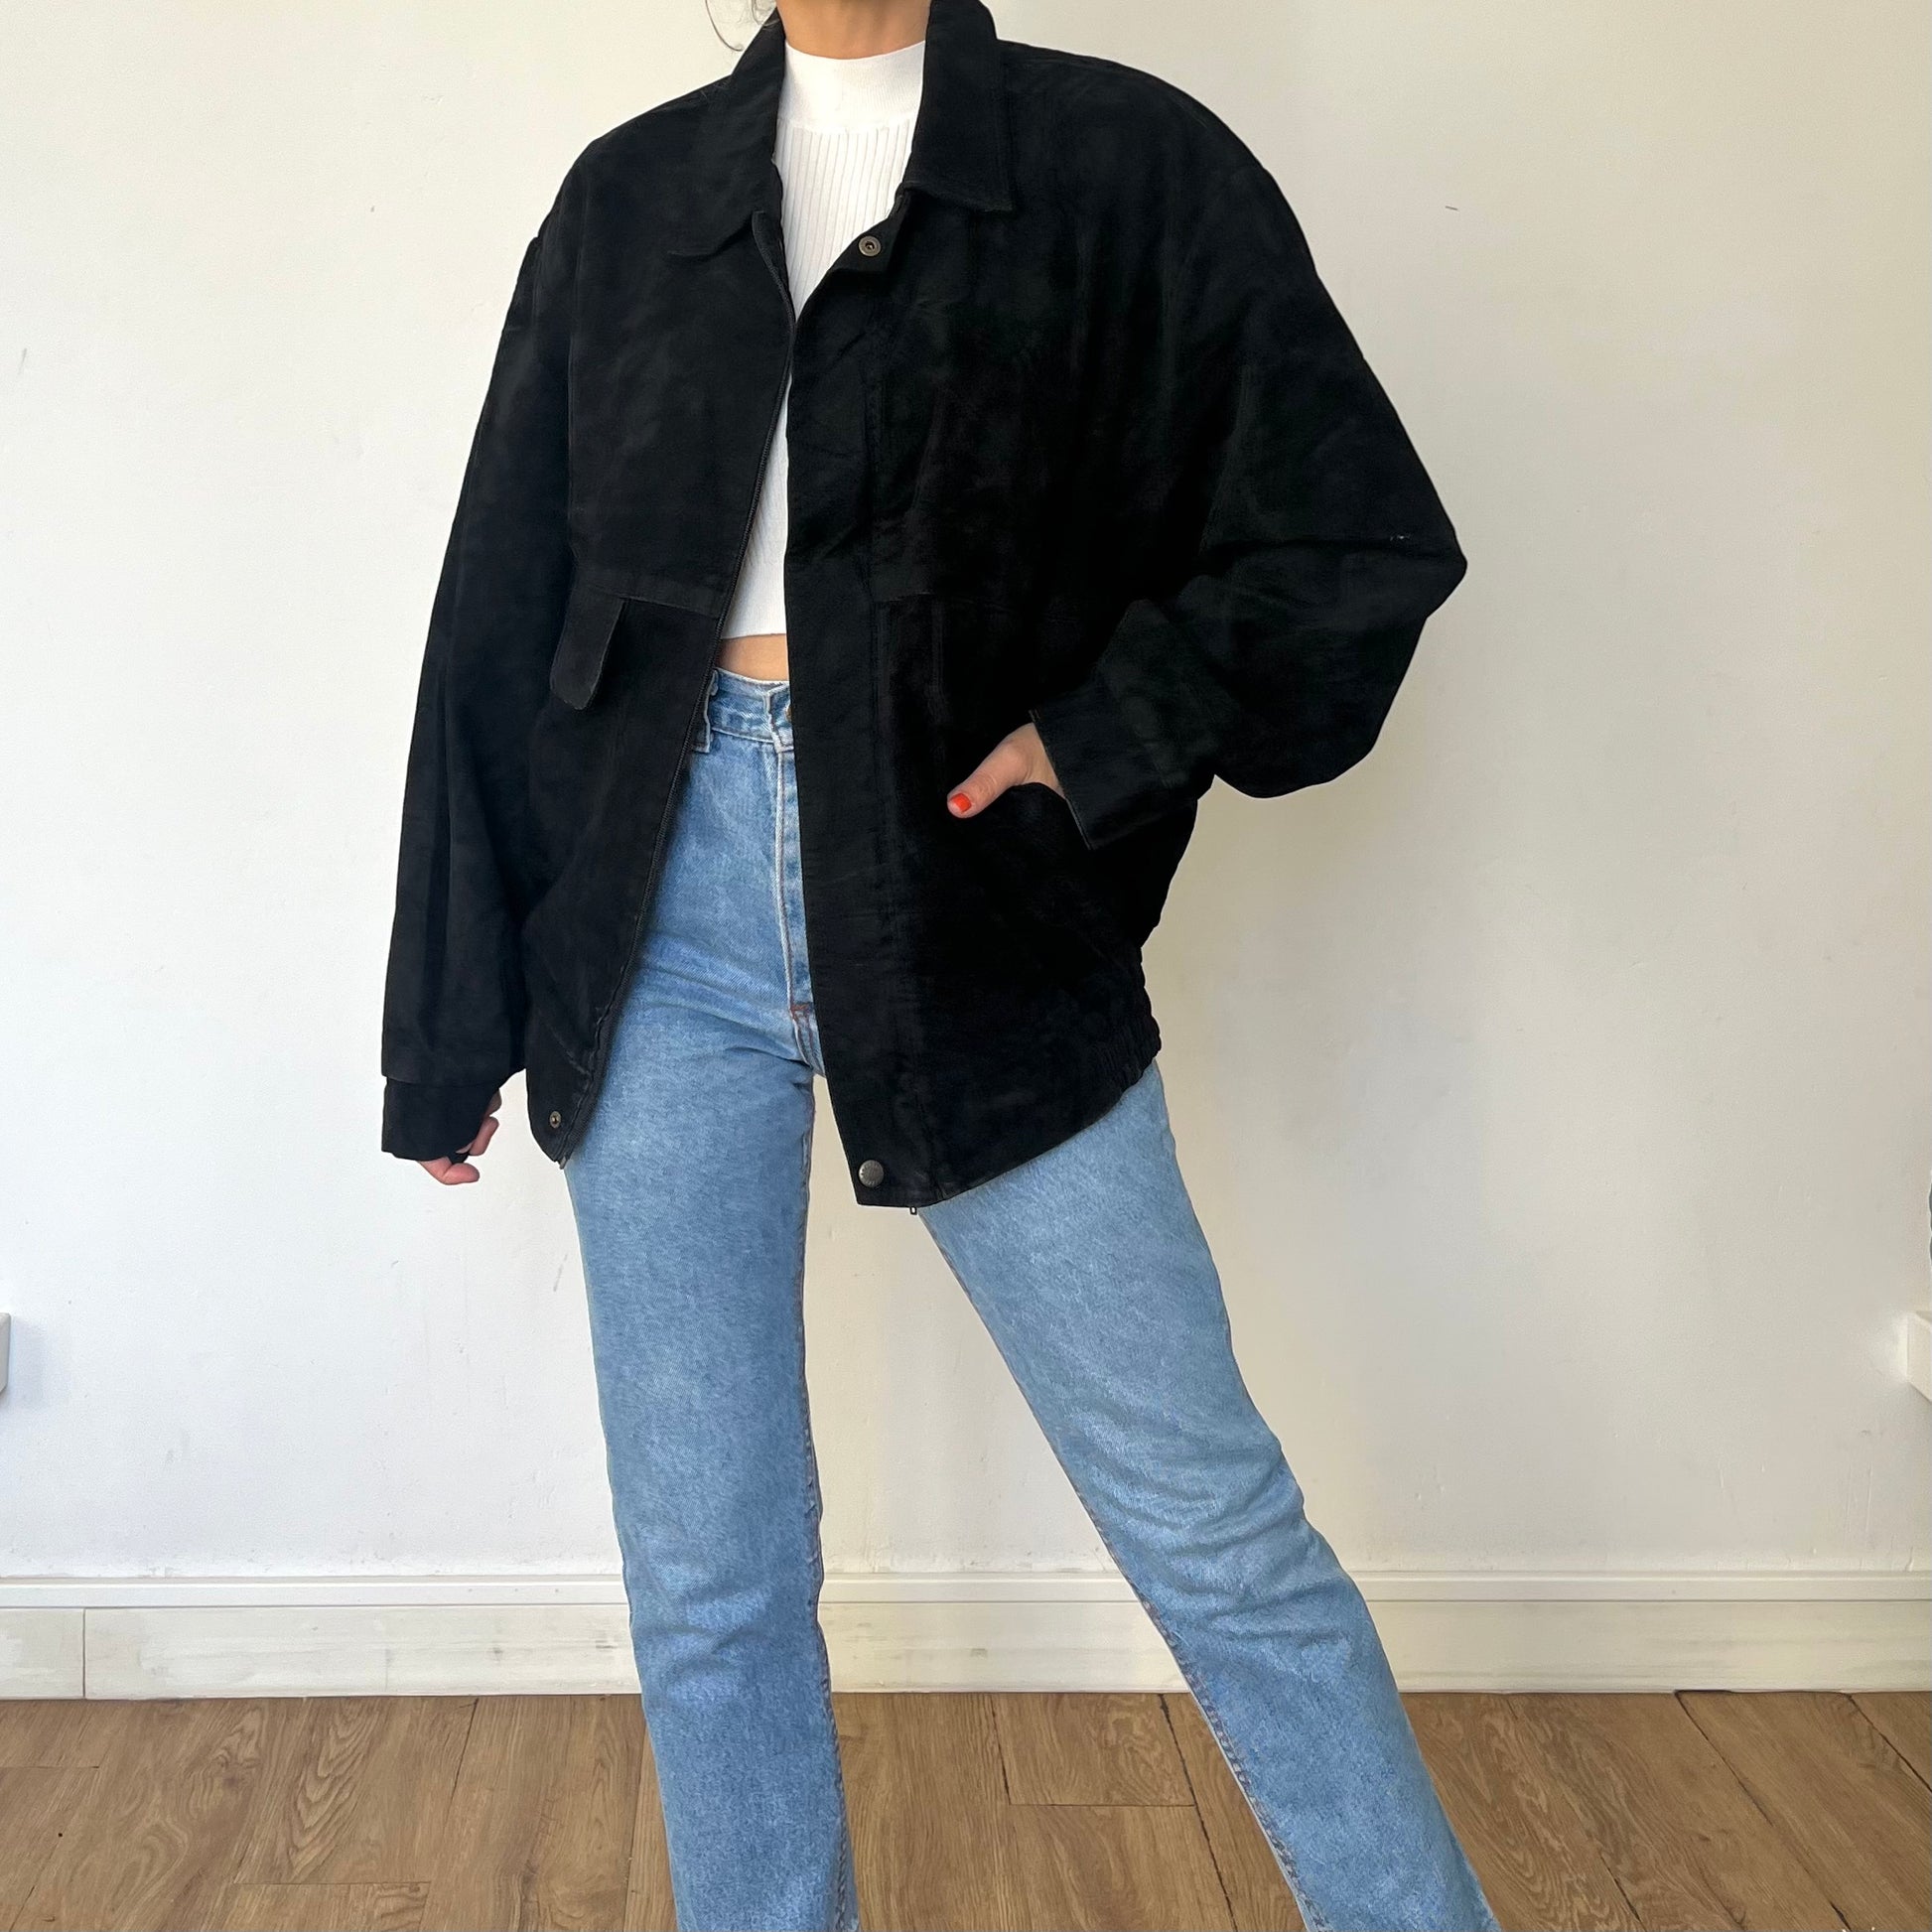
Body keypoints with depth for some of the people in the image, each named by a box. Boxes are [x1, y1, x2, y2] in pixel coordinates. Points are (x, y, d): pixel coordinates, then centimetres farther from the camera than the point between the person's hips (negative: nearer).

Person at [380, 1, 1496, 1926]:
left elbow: (1362, 539, 4)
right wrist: (450, 1028, 11)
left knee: (1217, 1530, 2)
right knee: (707, 1574, 8)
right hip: (671, 915, 3)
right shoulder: (631, 195, 13)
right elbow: (501, 614, 12)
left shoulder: (1128, 162, 5)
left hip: (974, 909, -2)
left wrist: (1106, 740, -7)